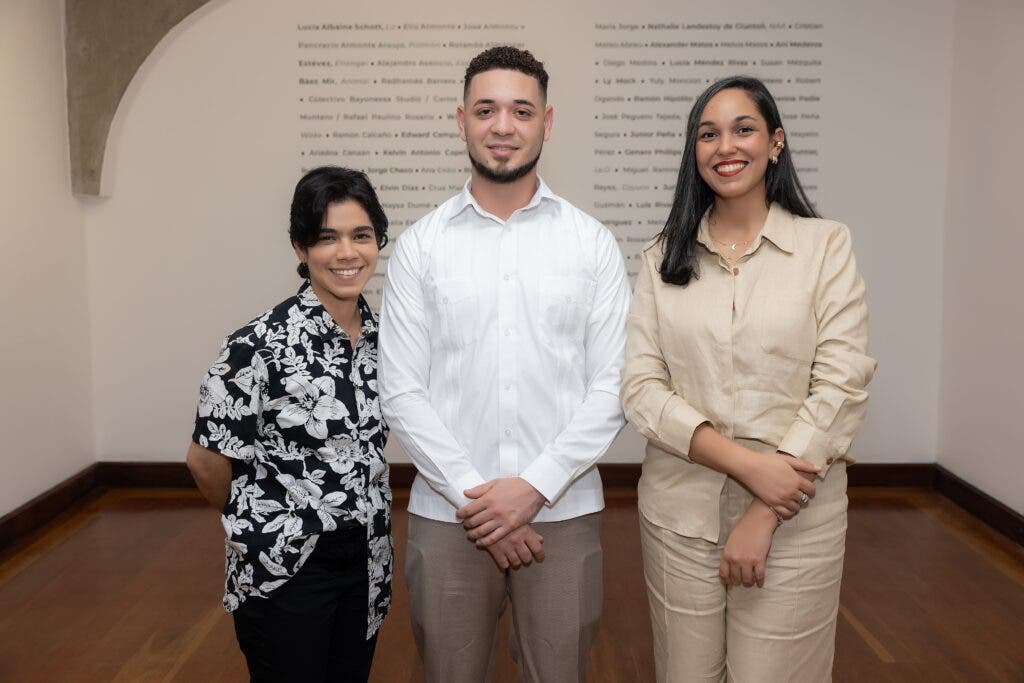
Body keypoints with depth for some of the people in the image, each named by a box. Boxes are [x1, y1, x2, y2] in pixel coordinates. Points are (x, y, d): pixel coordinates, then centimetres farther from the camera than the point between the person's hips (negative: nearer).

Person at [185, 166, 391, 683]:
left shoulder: (380, 334, -1)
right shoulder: (262, 345, -20)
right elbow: (206, 459, -10)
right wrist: (259, 526, 4)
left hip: (367, 562, 6)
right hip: (284, 570, -5)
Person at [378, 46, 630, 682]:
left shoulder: (592, 242, 1)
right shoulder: (420, 246, 1)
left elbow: (613, 386, -2)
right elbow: (402, 393, -2)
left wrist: (535, 486, -11)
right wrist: (474, 493, -9)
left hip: (563, 512, 0)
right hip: (447, 514, 0)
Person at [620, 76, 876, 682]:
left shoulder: (826, 244, -1)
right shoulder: (665, 257, 5)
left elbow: (841, 386, -8)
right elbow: (640, 387, -3)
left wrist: (764, 515, -13)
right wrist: (745, 462, -16)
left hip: (793, 519, -2)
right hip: (679, 512, 2)